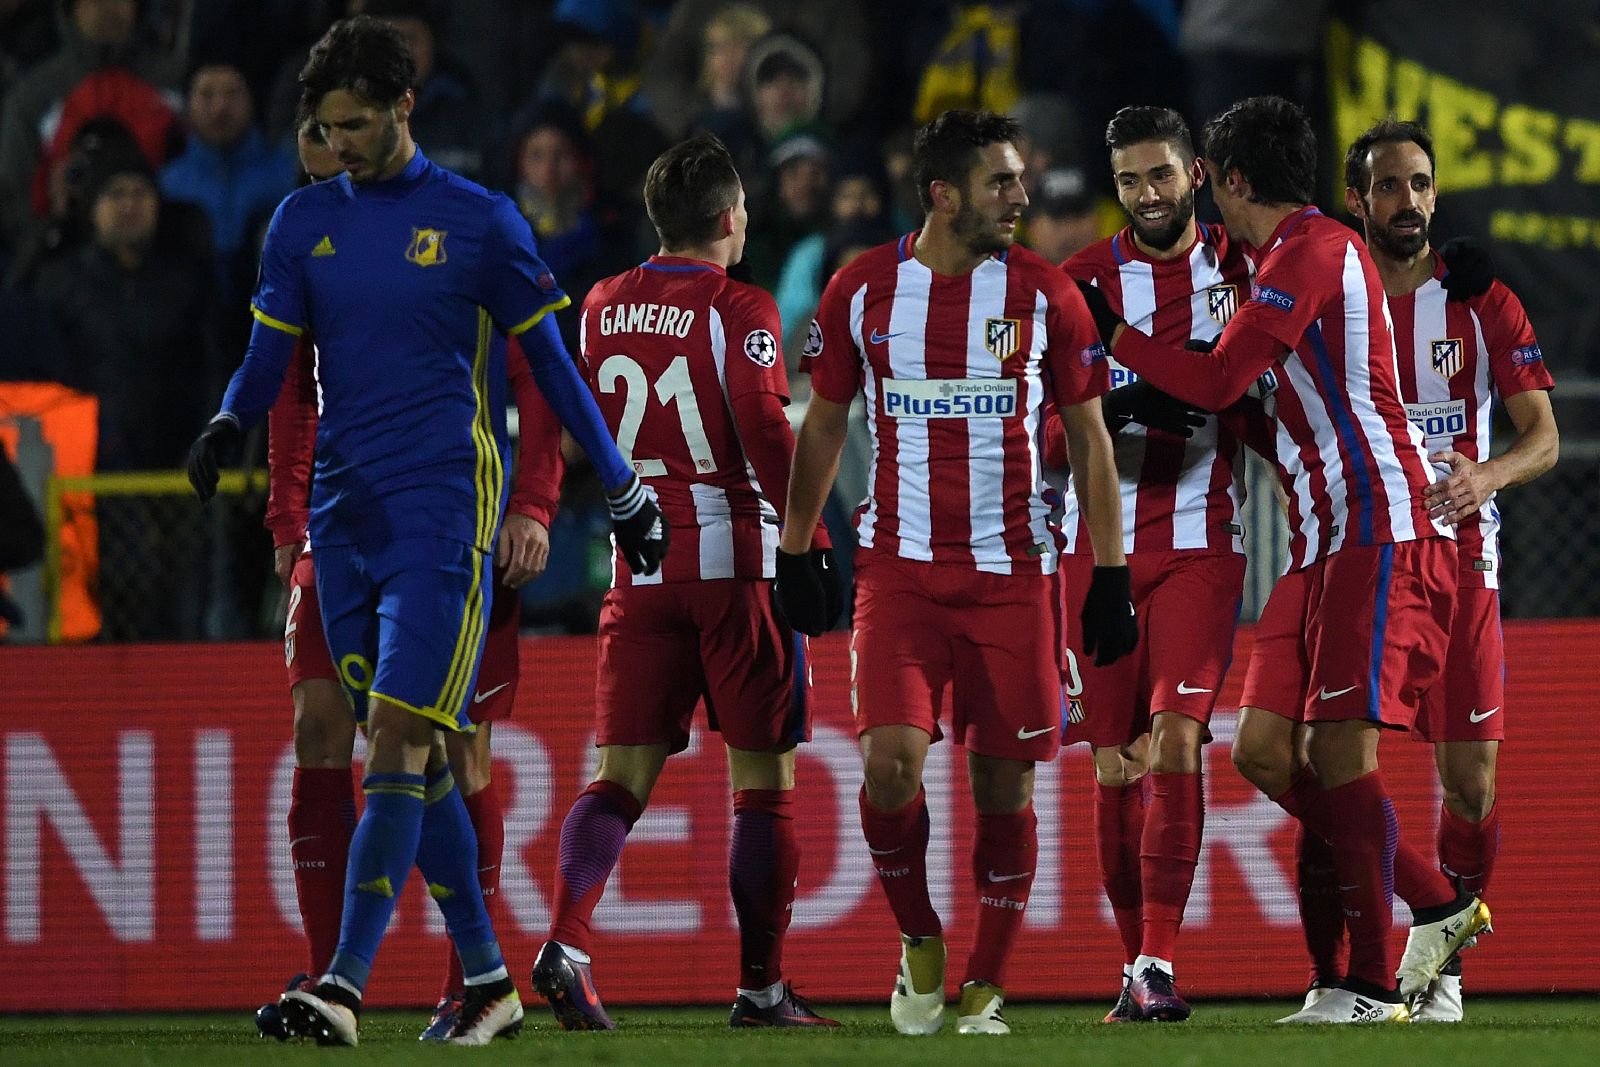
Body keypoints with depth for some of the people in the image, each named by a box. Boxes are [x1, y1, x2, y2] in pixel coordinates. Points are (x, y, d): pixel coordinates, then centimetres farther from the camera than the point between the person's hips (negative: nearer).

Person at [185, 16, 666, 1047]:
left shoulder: (479, 220, -1)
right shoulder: (305, 222, 10)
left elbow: (549, 359, 6)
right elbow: (269, 353, 9)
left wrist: (624, 490, 11)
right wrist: (227, 426, -14)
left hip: (443, 511, -5)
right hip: (344, 515, 5)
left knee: (400, 741, -15)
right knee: (411, 755, 7)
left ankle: (346, 987, -22)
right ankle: (487, 979, 16)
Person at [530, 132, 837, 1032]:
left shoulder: (603, 308, 9)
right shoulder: (740, 311, -8)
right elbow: (765, 432, -17)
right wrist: (814, 541, -14)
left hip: (641, 563, 4)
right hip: (738, 556, -4)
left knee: (624, 771, 3)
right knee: (763, 779, 4)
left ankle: (567, 938, -19)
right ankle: (762, 986, 6)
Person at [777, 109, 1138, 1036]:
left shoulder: (1045, 295, 0)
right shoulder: (864, 291, 2)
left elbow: (1090, 438, 6)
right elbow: (825, 425, 14)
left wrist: (1111, 577, 2)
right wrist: (797, 553, 11)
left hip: (1014, 572, 0)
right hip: (901, 567, 0)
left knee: (1004, 780, 2)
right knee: (891, 760, -15)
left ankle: (988, 986, 15)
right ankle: (919, 940, 10)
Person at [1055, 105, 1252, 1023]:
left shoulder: (1244, 267, 7)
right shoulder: (1081, 282, 4)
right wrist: (1114, 406, -18)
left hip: (1203, 542, -1)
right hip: (1101, 541, 1)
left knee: (1176, 739, -15)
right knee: (1116, 761, 2)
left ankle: (1158, 964, -16)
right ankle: (1137, 958, 15)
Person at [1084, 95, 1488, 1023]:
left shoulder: (1313, 249, -10)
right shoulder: (1290, 258, 21)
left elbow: (1219, 381, -14)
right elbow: (1249, 403, 25)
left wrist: (1110, 333, -4)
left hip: (1378, 537, -10)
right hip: (1325, 546, 10)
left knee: (1340, 750, -11)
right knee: (1266, 751, 4)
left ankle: (1376, 984, -6)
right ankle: (1440, 907, 14)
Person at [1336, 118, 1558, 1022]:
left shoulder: (1484, 304, 4)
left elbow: (1543, 436, -2)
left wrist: (1486, 476, -23)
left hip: (1458, 555, 0)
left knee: (1472, 779, -4)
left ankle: (1444, 969, 8)